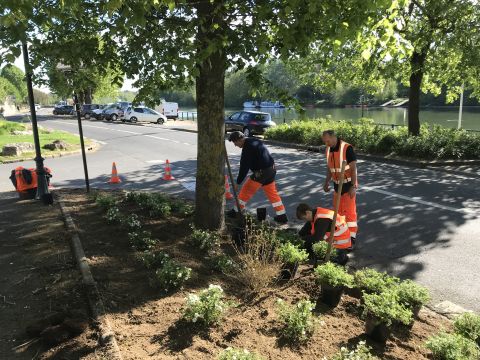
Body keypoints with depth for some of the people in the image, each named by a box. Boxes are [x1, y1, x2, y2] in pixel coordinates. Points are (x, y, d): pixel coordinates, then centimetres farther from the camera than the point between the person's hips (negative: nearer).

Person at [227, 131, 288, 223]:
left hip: (261, 172, -9)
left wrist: (238, 182, -8)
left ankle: (236, 212, 17)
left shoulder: (247, 148, -18)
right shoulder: (254, 140, 12)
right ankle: (282, 216, 19)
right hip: (271, 169, 9)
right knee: (272, 192, 16)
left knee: (246, 191, 5)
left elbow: (244, 167, -17)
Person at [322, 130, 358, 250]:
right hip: (337, 184, 7)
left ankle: (352, 238, 4)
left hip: (348, 184, -7)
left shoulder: (347, 148, -19)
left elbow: (353, 168, -18)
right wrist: (327, 182, 11)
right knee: (338, 210, 14)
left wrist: (353, 186, -20)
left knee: (350, 211, -3)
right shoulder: (329, 149, 2)